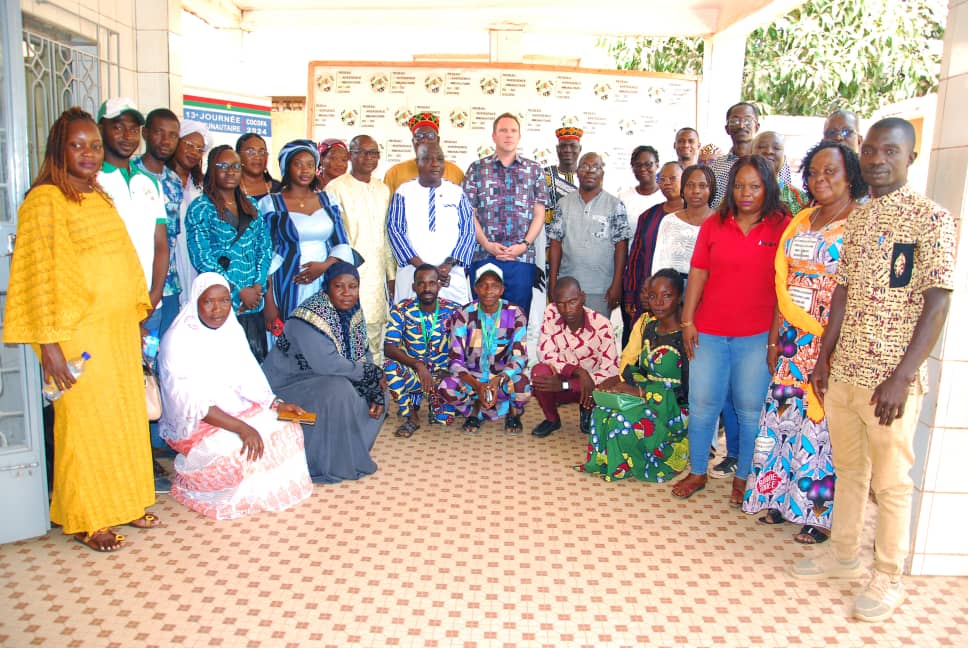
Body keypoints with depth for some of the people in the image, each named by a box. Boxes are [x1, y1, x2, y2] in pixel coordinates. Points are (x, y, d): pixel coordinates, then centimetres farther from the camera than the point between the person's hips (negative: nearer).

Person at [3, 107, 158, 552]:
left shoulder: (102, 199, 14)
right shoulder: (45, 200, -9)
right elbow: (40, 274, -14)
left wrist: (136, 320, 16)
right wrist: (50, 343, -17)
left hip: (120, 331, 7)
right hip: (80, 335, -7)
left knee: (127, 417, 12)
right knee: (85, 422, 2)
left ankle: (124, 503, 27)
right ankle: (84, 520, 17)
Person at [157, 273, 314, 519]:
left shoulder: (233, 329, 2)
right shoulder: (178, 340, -19)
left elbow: (247, 378, 5)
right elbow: (193, 403, -24)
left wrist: (276, 405, -10)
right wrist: (241, 427, -32)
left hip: (235, 409, 7)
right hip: (193, 423, -7)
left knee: (288, 430, -11)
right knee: (243, 451, -29)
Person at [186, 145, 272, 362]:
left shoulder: (251, 206, 15)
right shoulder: (201, 208, -1)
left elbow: (264, 248, 12)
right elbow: (202, 258, -9)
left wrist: (258, 286, -4)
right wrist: (239, 291, -12)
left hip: (253, 303, 5)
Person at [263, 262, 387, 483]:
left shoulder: (353, 312, -1)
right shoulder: (311, 316, -26)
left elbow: (363, 355, 4)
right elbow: (328, 364, -34)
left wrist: (377, 394, -11)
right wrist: (372, 375, -21)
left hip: (323, 377, 8)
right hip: (289, 382, -8)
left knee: (378, 391, -2)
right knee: (338, 392, -32)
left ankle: (353, 452, 11)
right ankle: (329, 465, -15)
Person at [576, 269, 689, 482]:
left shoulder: (684, 337, -18)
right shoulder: (650, 328, 6)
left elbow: (686, 391, -21)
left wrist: (640, 392, -23)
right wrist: (621, 379, -6)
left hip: (677, 409, -7)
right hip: (647, 398, 7)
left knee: (624, 421, -27)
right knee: (603, 410, -16)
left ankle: (624, 467, 0)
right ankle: (601, 461, -1)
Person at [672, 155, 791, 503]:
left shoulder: (783, 226, 0)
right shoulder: (713, 225, 6)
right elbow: (698, 273, 6)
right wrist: (687, 320, 1)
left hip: (758, 335, -2)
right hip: (709, 332, 2)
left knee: (751, 408, 6)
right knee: (702, 403, 7)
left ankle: (743, 478, 23)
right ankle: (697, 472, 23)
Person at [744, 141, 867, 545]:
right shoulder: (800, 222, 12)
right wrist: (774, 339, 11)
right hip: (793, 341, 6)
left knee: (824, 423, 2)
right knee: (784, 415, 10)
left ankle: (822, 513, 18)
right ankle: (784, 499, 26)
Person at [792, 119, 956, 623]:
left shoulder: (932, 218, -9)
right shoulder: (858, 219, 10)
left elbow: (937, 303, -13)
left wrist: (901, 379, -17)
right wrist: (824, 358, 10)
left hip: (890, 378, -6)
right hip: (843, 371, 6)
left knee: (890, 482, 7)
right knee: (848, 468, 19)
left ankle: (888, 579, 25)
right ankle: (844, 555, 37)